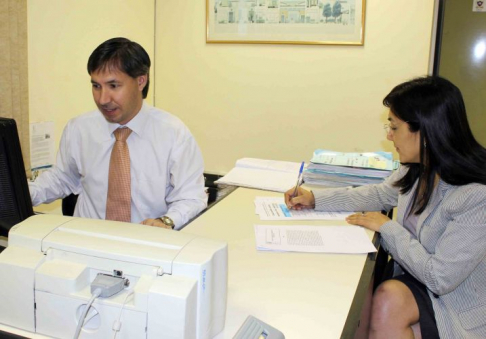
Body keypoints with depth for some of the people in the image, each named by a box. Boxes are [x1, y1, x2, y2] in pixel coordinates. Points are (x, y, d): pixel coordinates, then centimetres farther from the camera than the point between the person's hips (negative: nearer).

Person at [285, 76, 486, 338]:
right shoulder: (416, 170, -5)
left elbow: (439, 277, -26)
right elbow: (380, 194, 14)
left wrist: (386, 226, -16)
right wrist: (314, 199, 6)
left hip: (460, 309, -6)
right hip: (416, 277, 6)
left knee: (389, 300, -31)